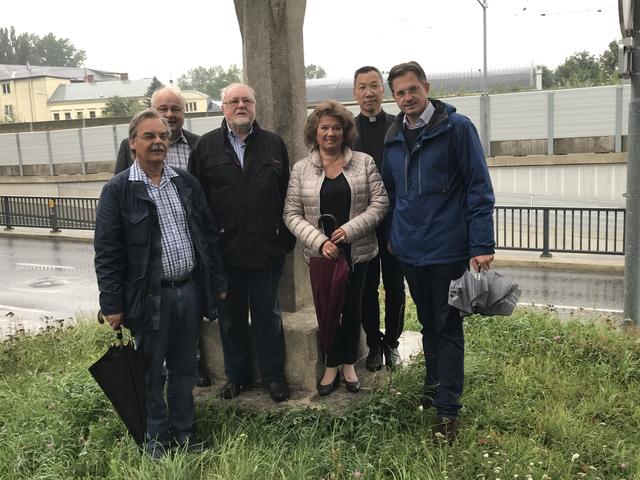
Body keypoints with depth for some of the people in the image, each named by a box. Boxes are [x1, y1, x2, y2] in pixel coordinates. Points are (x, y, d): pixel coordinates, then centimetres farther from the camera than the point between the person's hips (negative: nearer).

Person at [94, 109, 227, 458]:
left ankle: (184, 432, 32)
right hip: (150, 296, -4)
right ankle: (158, 437, 29)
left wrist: (217, 282, 10)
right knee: (152, 373, 11)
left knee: (184, 368, 16)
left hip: (190, 291, 4)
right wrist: (112, 305, -9)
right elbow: (107, 252, -7)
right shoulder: (117, 190, -7)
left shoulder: (186, 183, 7)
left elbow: (209, 234, 12)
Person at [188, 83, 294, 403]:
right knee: (231, 316, 13)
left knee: (267, 314, 10)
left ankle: (273, 375, 24)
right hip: (225, 250, 0)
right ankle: (236, 374, 30)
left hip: (267, 248, 0)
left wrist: (287, 239, -2)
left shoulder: (274, 145, 6)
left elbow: (287, 194, 3)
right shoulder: (207, 146, 4)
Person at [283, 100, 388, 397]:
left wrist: (350, 229, -17)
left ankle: (348, 364, 29)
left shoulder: (364, 163, 1)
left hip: (357, 251, 0)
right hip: (320, 253, 0)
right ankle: (331, 366, 26)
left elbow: (379, 203, -5)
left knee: (352, 308, 11)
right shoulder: (301, 169, 1)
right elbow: (292, 214, -3)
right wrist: (320, 241, -15)